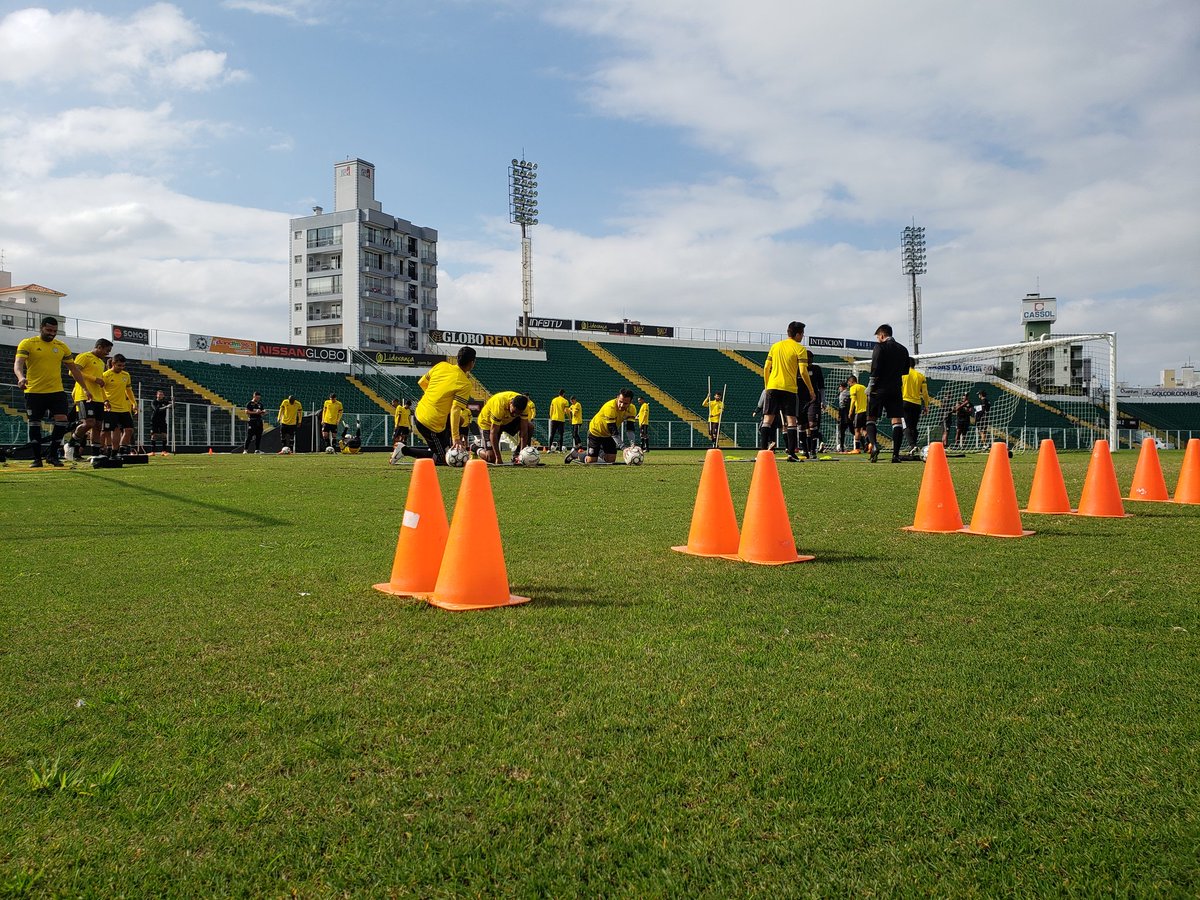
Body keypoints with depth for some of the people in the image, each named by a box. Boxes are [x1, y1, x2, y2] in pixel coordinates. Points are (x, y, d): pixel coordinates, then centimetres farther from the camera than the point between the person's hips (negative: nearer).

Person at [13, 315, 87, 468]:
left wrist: (85, 388, 12)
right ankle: (37, 459, 11)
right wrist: (21, 377, -34)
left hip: (56, 391, 2)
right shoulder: (27, 344, -1)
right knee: (34, 424, 2)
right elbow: (18, 363, -13)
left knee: (61, 420, -10)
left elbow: (74, 369, 15)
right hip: (34, 392, -2)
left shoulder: (62, 347, 10)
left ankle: (52, 454, 4)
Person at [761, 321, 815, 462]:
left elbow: (766, 368, 11)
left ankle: (762, 451, -4)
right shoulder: (800, 349, -2)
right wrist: (811, 390, 1)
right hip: (789, 388, -3)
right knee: (791, 420, 1)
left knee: (768, 419, 3)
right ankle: (791, 453, -3)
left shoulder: (775, 346, 12)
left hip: (772, 387, 3)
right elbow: (803, 372, -8)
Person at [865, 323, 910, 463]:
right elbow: (905, 370, 18)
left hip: (880, 389, -4)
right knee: (897, 420, 1)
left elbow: (875, 370, -12)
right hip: (896, 389, 4)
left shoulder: (880, 347, -4)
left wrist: (870, 387, -7)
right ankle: (896, 453, -6)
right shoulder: (903, 349, 14)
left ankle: (873, 444, -17)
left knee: (871, 418, 5)